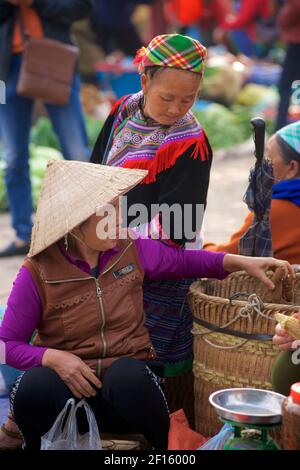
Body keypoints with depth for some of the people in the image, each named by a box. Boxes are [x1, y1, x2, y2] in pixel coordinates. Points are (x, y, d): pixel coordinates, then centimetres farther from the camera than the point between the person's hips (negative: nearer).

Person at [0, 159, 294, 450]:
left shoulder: (131, 249, 0)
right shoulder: (38, 274, -10)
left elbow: (181, 261, 18)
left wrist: (242, 262, 5)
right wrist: (52, 357, -24)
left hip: (127, 383, 2)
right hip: (72, 383, -2)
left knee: (127, 373, -36)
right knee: (35, 386, -37)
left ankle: (171, 446, -9)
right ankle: (40, 445, -3)